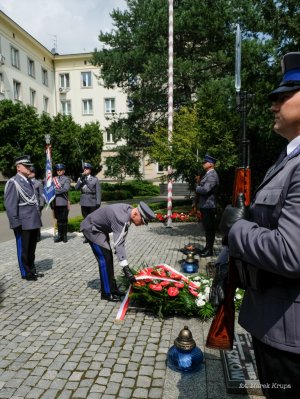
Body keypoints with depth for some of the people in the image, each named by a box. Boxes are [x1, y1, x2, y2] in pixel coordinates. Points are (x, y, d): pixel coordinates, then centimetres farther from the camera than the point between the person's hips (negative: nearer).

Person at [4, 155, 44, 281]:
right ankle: (25, 273, 21)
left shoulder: (29, 182, 13)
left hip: (33, 222, 8)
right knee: (23, 249, 8)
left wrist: (38, 218, 16)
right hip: (23, 224, -7)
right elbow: (10, 205, -15)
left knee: (32, 249, 18)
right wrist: (16, 223, -17)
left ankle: (32, 270, 31)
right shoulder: (13, 182, -12)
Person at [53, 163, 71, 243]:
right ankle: (60, 235, 14)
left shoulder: (66, 179, 2)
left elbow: (66, 189, -13)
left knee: (64, 219, 1)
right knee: (58, 219, 7)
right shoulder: (54, 179, 17)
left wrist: (55, 191, -10)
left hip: (63, 202, -4)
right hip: (55, 202, 4)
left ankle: (65, 236, 10)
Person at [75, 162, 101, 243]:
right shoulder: (80, 179, 10)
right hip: (84, 203, 3)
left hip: (92, 203, -3)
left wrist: (98, 203, -9)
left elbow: (98, 192, -2)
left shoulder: (95, 179, 1)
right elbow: (76, 188, -5)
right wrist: (81, 179, -15)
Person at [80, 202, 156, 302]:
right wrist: (126, 268, -43)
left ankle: (112, 288, 22)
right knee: (105, 258, -12)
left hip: (100, 228, 10)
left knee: (109, 257, 12)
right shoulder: (121, 218, -37)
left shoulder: (129, 210, -8)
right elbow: (118, 244, -42)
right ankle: (107, 293, -1)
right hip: (91, 228, -10)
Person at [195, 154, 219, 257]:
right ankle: (208, 248, 26)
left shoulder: (212, 175, -16)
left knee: (209, 229, -1)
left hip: (208, 206, -10)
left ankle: (209, 250, 8)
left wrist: (197, 188, -8)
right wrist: (199, 184, 2)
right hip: (205, 205, 10)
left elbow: (205, 190, -26)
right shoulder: (208, 174, 16)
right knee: (208, 228, 16)